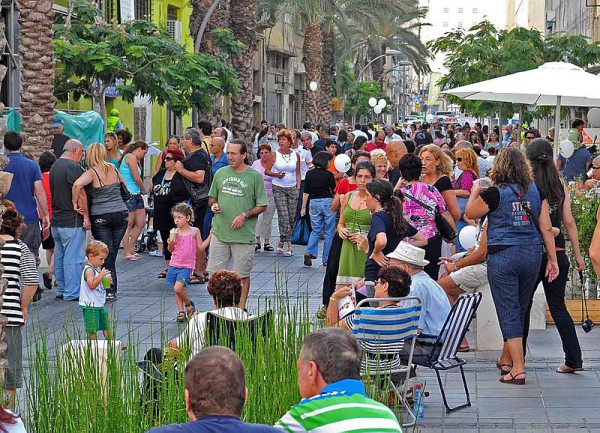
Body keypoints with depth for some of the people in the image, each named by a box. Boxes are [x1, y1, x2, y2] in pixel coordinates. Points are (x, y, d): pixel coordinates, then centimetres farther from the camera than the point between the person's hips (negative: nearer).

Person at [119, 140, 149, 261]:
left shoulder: (134, 159, 21)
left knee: (141, 222, 11)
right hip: (129, 195, -10)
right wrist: (144, 189, 0)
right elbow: (137, 178, -12)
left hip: (136, 195, 10)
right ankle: (126, 252, 1)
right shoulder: (131, 157, -10)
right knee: (129, 225, -4)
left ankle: (131, 249, 20)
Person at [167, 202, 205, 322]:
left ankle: (189, 304, 6)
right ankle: (181, 312, 17)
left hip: (187, 266, -4)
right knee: (176, 290, 7)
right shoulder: (174, 232, 2)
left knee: (178, 288, -18)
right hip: (174, 264, 4)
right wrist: (170, 243, -10)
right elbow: (171, 250, 10)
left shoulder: (194, 231, -2)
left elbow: (201, 247, 5)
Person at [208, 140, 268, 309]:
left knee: (243, 275, 4)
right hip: (219, 232, 3)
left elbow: (262, 206, 0)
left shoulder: (255, 176, -2)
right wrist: (213, 205, -3)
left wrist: (245, 215, -13)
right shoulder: (221, 173, 9)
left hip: (244, 234, -3)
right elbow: (212, 198, 20)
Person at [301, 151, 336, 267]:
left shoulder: (309, 174, 2)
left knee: (316, 230, 13)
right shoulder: (329, 174, -8)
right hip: (328, 202, -3)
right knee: (329, 231, 7)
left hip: (314, 202, 3)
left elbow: (306, 192, 4)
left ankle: (309, 252, -10)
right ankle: (327, 259, 7)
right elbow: (334, 191, -5)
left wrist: (303, 207, 9)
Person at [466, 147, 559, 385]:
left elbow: (469, 214, 6)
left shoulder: (495, 193, -9)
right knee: (519, 311, 16)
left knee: (509, 313, -1)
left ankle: (518, 369, -7)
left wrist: (475, 193, 24)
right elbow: (546, 227, 4)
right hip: (533, 255, 5)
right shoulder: (536, 191, 3)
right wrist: (553, 259, 10)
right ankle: (506, 360, 32)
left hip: (503, 256, -5)